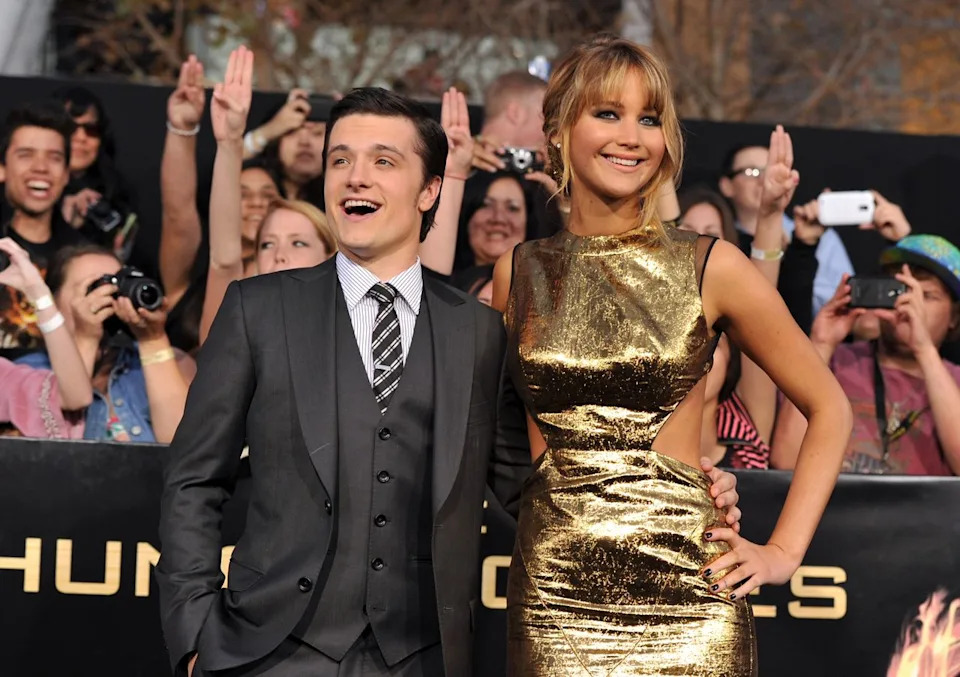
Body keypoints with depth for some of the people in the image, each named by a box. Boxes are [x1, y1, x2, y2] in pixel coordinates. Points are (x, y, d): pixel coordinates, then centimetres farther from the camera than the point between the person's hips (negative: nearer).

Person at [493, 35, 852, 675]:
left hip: (687, 598, -2)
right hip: (553, 600, 2)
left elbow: (829, 408, 6)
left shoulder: (712, 267, -1)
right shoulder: (518, 273, 6)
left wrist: (783, 552, 1)